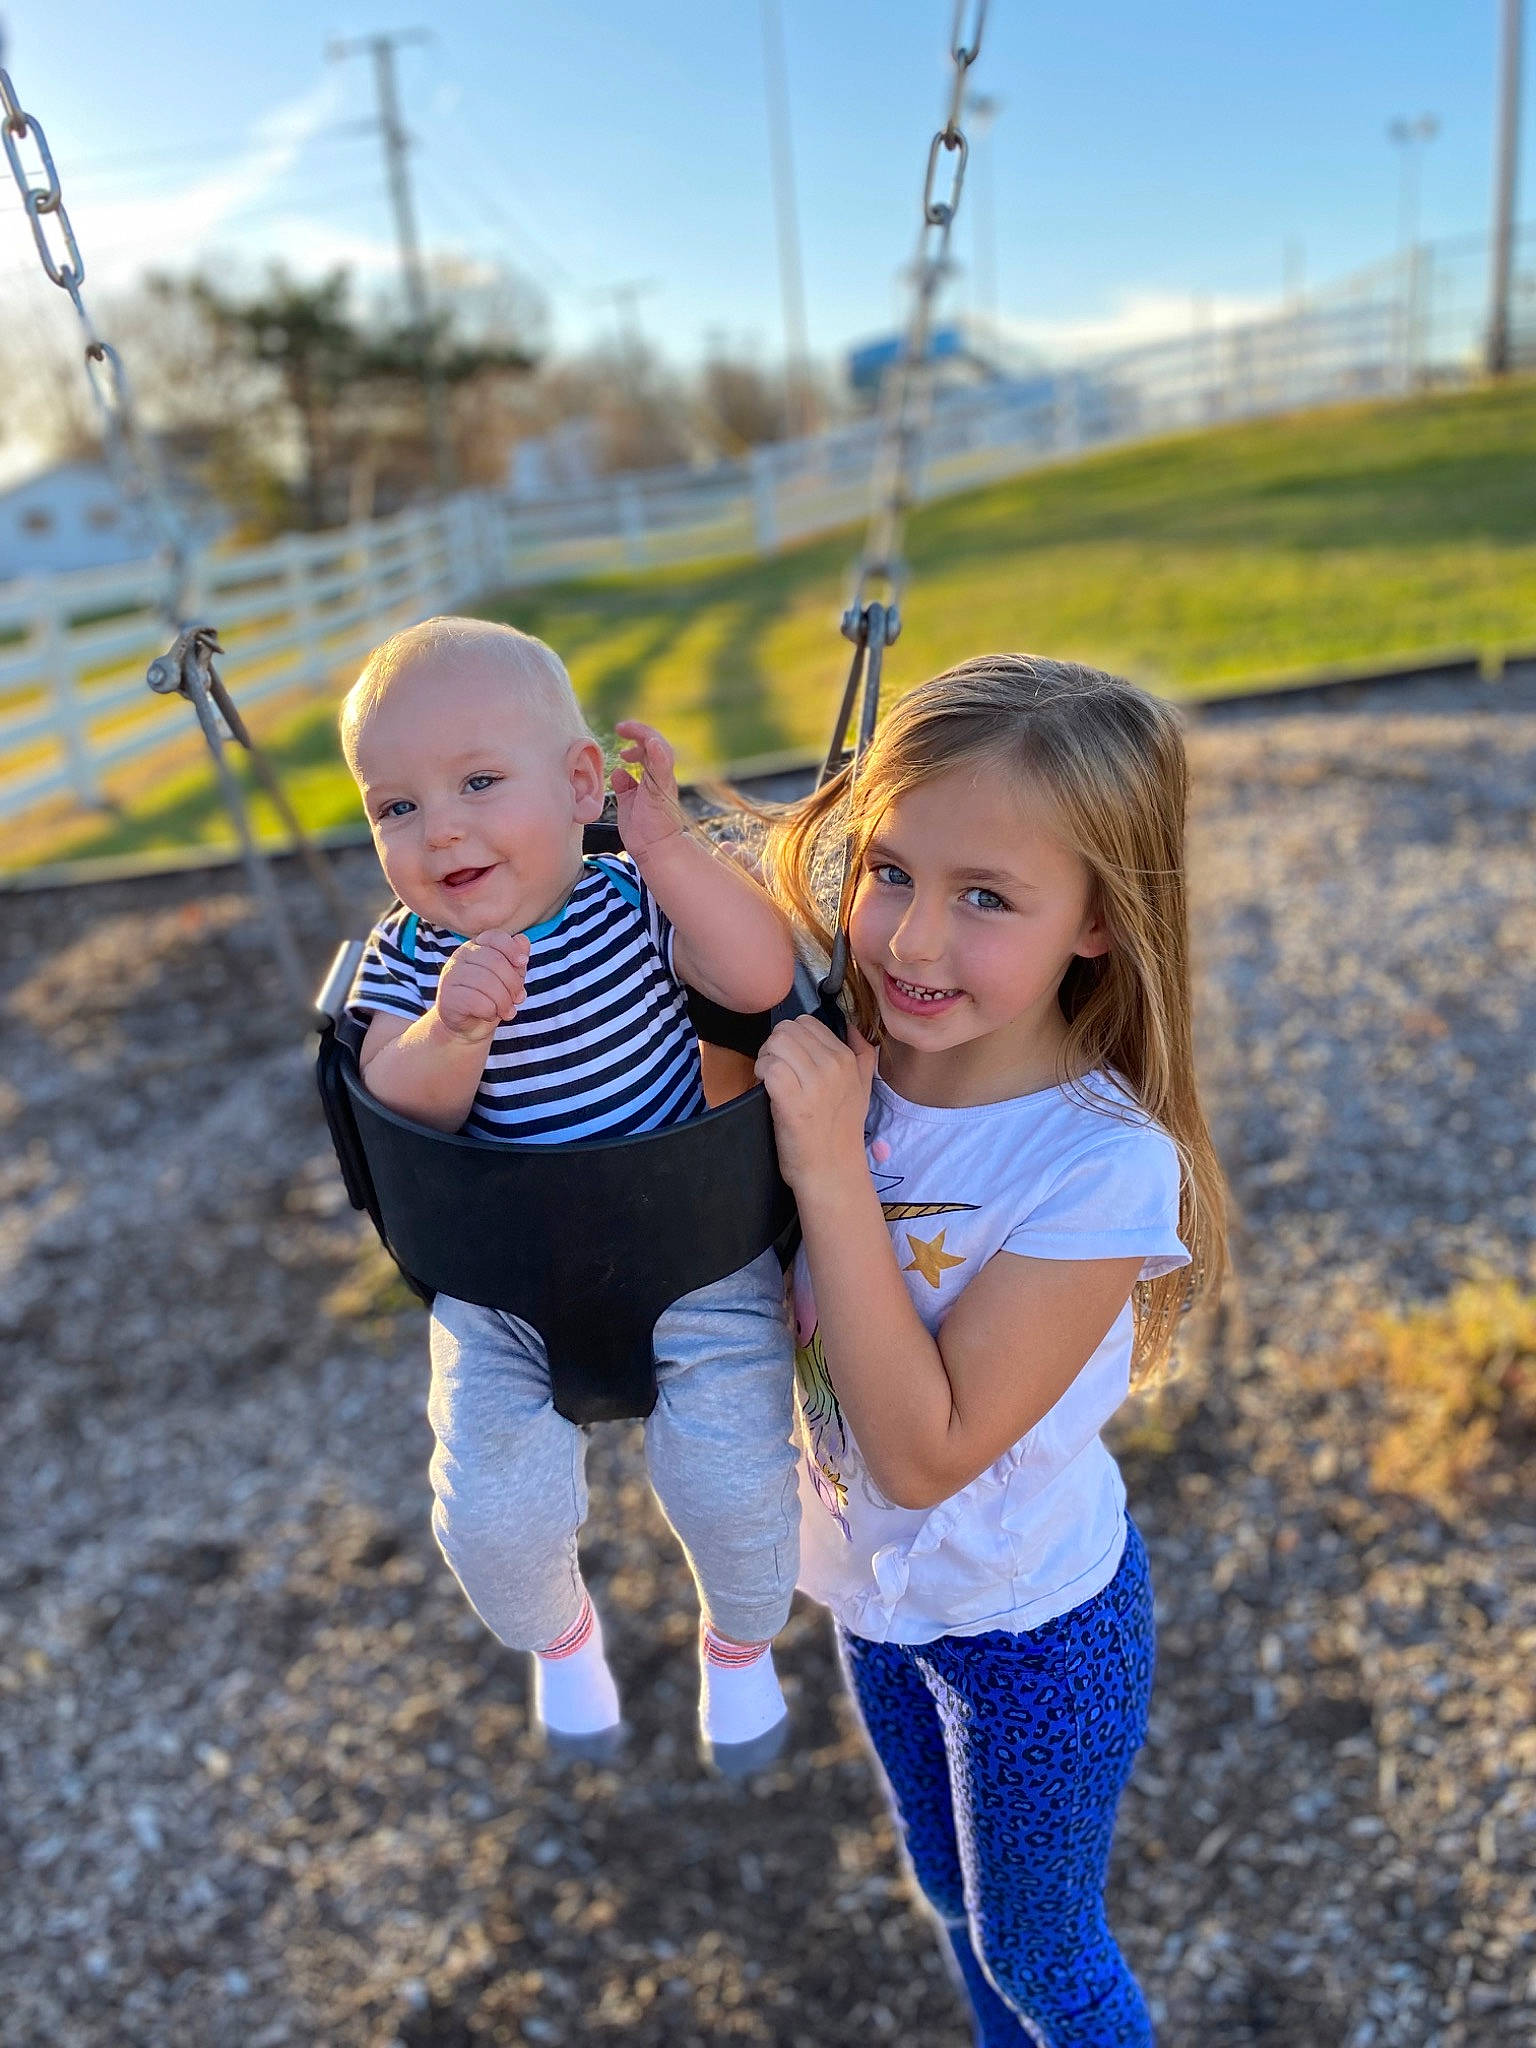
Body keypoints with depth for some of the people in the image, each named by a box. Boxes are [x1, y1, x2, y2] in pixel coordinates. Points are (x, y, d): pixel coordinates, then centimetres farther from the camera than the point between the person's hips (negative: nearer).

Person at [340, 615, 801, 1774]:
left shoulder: (635, 907, -13)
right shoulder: (405, 960, -9)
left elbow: (764, 979, -26)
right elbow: (403, 1110, -19)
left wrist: (670, 847, -36)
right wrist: (451, 1031, -39)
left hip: (695, 1255, -1)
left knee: (733, 1486, -5)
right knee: (493, 1516, -3)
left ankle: (741, 1639, 34)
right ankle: (558, 1633, 37)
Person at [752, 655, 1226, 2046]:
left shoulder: (1102, 1164, -33)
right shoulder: (836, 1055, -17)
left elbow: (926, 1451, -31)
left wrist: (831, 1169, -37)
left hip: (1035, 1629, -5)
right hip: (877, 1589, 6)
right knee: (952, 1894, 31)